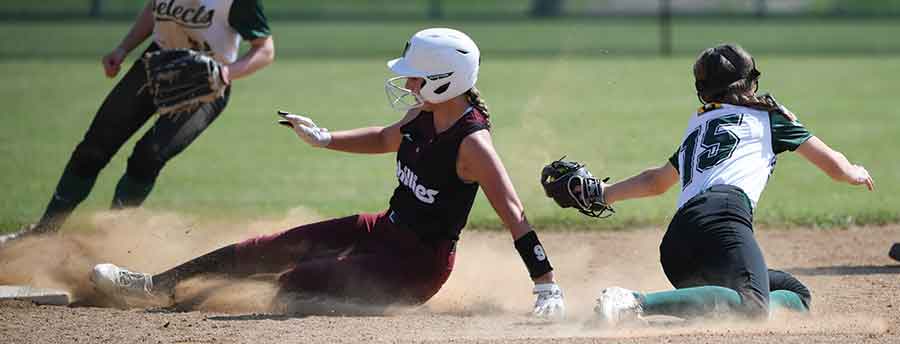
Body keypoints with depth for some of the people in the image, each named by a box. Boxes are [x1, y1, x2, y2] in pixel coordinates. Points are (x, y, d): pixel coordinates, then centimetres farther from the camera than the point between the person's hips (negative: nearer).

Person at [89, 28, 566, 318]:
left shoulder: (472, 143, -26)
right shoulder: (423, 115, -1)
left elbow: (513, 214, -30)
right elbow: (385, 139, 23)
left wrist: (546, 285, -36)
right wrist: (324, 139, 14)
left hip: (419, 263, -8)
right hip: (387, 229, 8)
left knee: (298, 281, -18)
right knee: (271, 249, 4)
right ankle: (155, 285, 9)